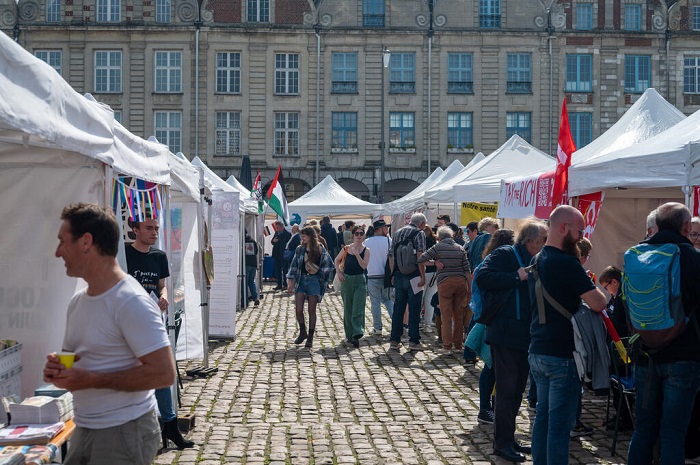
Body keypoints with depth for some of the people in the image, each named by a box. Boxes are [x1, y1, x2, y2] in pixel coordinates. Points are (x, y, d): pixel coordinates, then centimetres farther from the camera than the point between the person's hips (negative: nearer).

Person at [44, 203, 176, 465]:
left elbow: (163, 374, -23)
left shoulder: (131, 302, -18)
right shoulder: (77, 301, 9)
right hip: (84, 430, 8)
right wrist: (59, 368, -2)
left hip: (125, 432, -8)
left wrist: (91, 380, -21)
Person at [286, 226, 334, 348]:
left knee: (311, 311, 1)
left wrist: (319, 272, -4)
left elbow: (330, 265, -3)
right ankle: (303, 332, 19)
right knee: (298, 310, -3)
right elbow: (294, 266, 9)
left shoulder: (320, 249, -2)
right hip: (301, 280, 3)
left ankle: (310, 337, 12)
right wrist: (290, 281, 2)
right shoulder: (300, 249, 6)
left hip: (314, 282, -3)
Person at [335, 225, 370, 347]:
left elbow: (364, 265, -13)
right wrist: (338, 272, 3)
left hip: (360, 280, -3)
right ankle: (349, 334, 19)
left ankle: (356, 335, -16)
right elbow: (337, 260, 17)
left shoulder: (366, 250, -1)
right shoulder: (346, 249, 4)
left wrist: (357, 254, -21)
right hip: (347, 279, 3)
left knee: (358, 308, -11)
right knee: (347, 309, 8)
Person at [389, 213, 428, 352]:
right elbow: (420, 256, -16)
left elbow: (392, 256, 13)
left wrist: (393, 275, 16)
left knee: (398, 307, 10)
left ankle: (394, 340, 11)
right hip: (413, 275, -6)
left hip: (398, 275, 6)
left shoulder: (397, 233, 13)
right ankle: (413, 341, 4)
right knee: (414, 308, 1)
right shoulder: (419, 233, -6)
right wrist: (423, 276, -14)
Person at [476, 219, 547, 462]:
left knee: (517, 388, 14)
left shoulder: (535, 262, 16)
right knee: (507, 389, -3)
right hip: (504, 334, -8)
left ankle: (508, 438, 25)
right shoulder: (504, 255, -8)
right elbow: (482, 277, -22)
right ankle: (502, 442, 8)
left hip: (525, 335, 8)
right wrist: (516, 277, -20)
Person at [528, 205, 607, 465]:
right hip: (562, 355, -9)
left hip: (537, 352, 9)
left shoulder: (538, 261, 11)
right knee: (560, 423, -2)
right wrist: (592, 290, 1)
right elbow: (599, 304, -19)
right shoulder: (567, 263, -18)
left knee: (543, 416, 16)